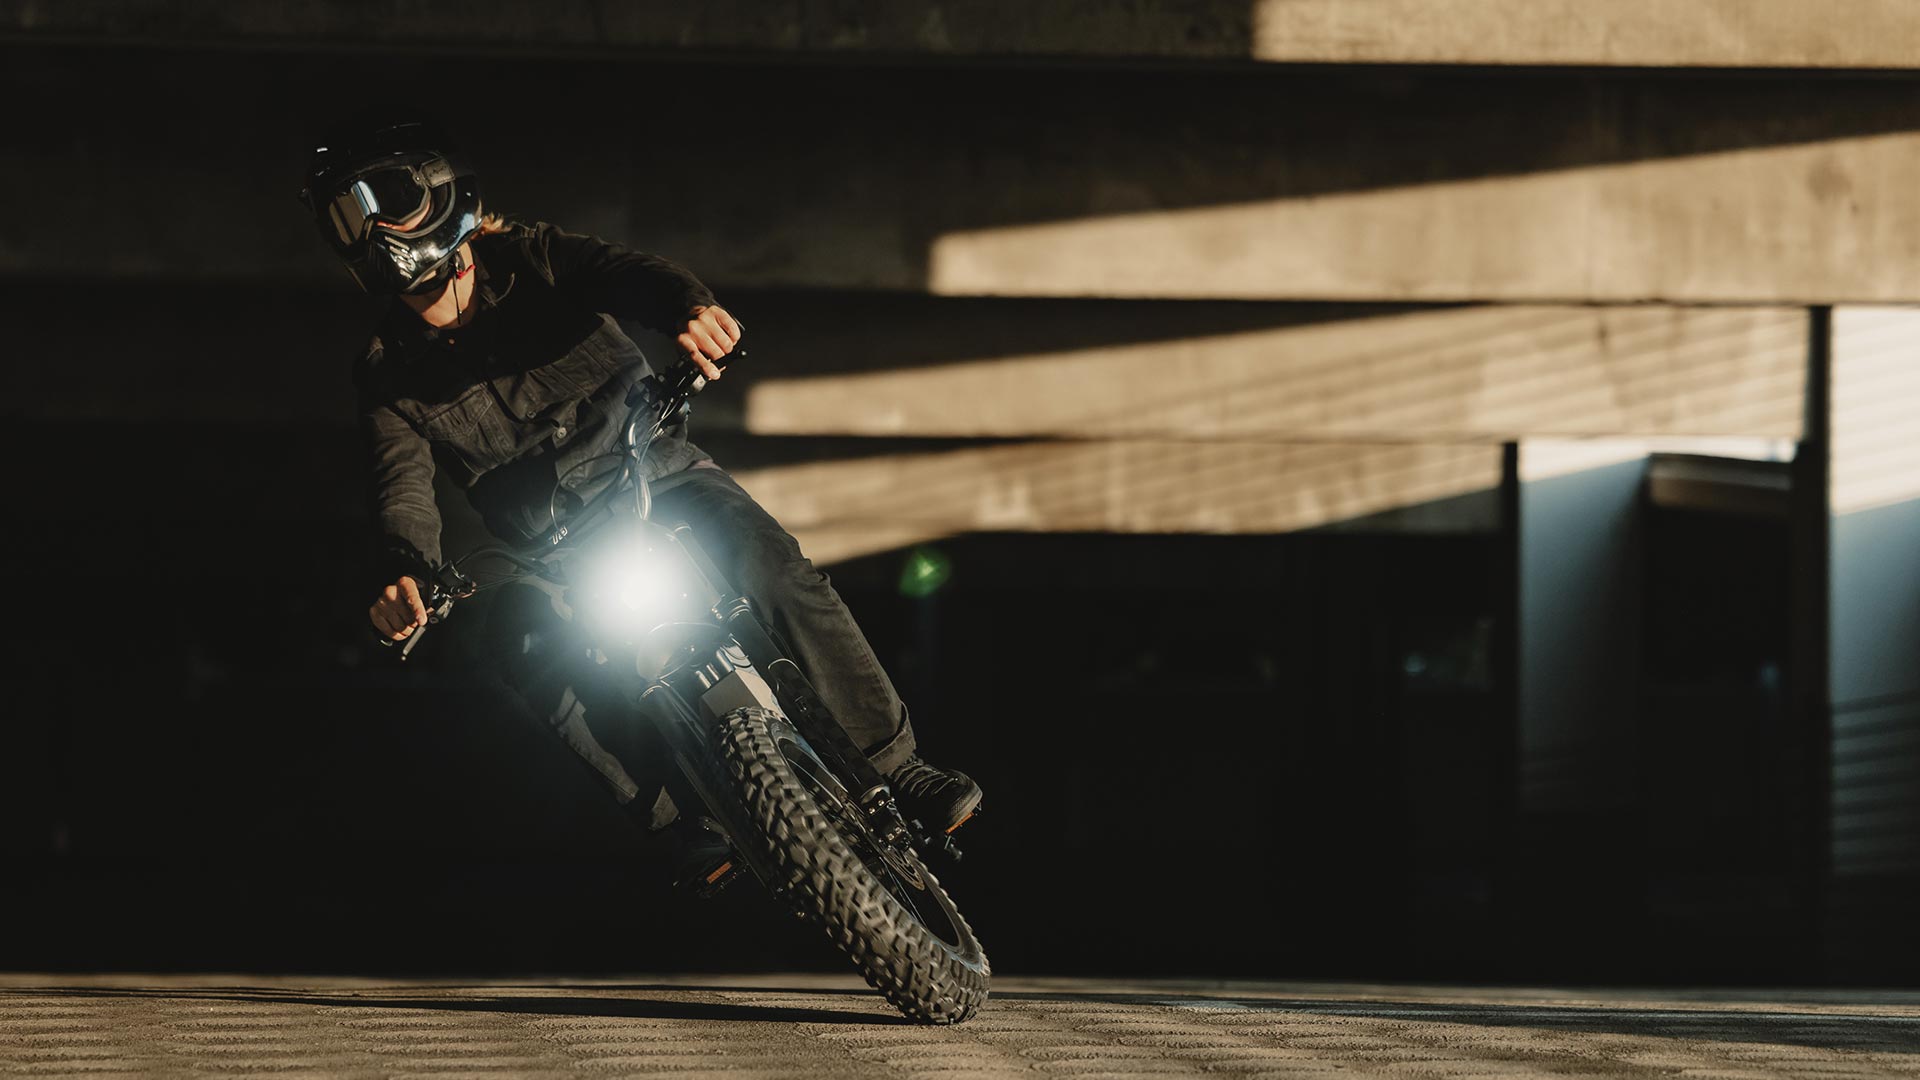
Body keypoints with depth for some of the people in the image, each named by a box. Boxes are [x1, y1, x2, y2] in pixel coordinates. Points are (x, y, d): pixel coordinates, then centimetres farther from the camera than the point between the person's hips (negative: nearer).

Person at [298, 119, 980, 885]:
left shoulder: (535, 262, -7)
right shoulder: (390, 376, -3)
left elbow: (625, 276, -27)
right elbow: (402, 485, -16)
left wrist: (688, 308, -53)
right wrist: (403, 572, -40)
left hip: (657, 476, -1)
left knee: (770, 562, -28)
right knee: (518, 646, -29)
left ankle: (891, 766, -23)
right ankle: (681, 813, -19)